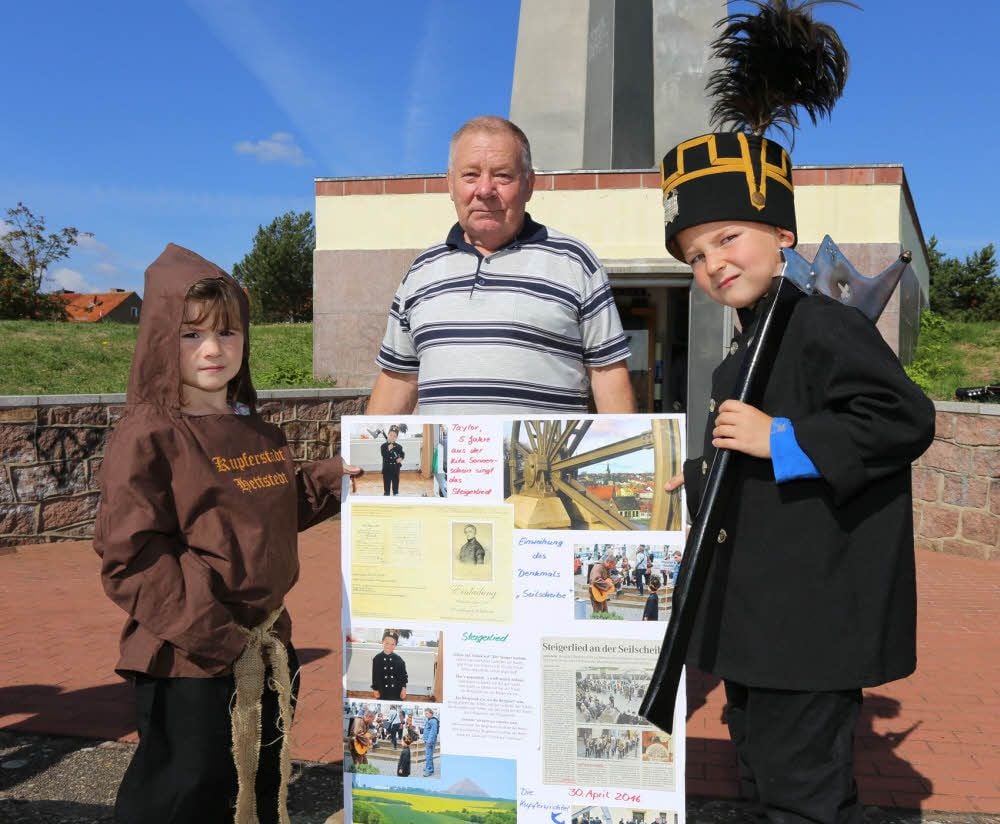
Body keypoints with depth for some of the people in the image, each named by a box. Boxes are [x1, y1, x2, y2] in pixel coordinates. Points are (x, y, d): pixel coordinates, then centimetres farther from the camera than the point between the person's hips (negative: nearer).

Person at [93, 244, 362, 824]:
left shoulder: (260, 434, 11)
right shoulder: (149, 437, -14)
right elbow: (131, 558, -18)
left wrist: (336, 477, 8)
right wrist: (209, 632, -21)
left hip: (268, 648, 8)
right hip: (189, 663, -8)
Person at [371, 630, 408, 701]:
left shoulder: (399, 659, -3)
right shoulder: (377, 659, -3)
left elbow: (403, 675, 2)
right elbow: (375, 675, 2)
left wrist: (403, 688, -2)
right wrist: (376, 689, 2)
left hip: (396, 692, 0)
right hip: (383, 692, 0)